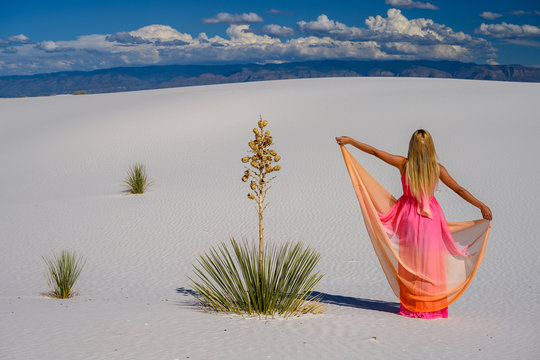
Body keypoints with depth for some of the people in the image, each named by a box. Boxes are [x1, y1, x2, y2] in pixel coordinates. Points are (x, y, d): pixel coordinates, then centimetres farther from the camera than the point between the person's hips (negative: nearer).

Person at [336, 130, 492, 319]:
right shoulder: (437, 168, -7)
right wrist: (482, 206, 3)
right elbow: (459, 190, -4)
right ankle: (433, 305, 11)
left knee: (409, 260, 9)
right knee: (431, 261, 7)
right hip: (431, 217, 0)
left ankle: (411, 306, 13)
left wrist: (350, 141, 8)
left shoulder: (404, 164, -7)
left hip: (408, 215, 0)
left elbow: (374, 151, -2)